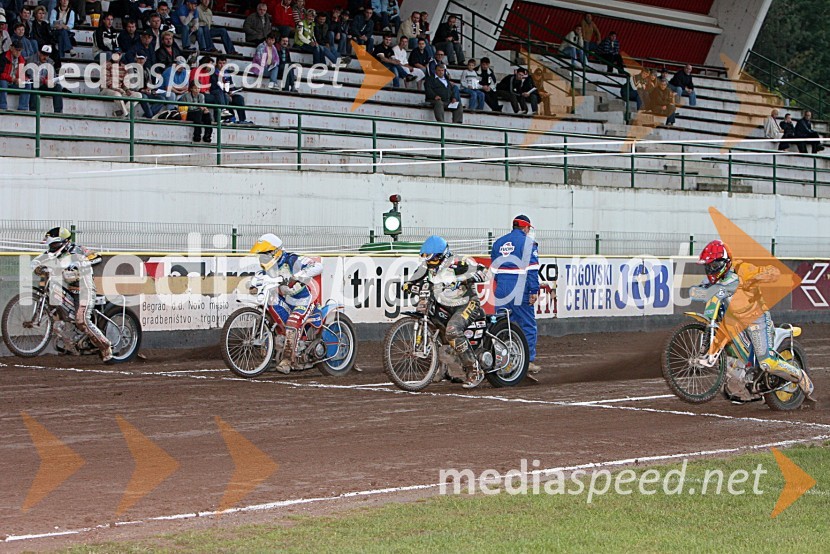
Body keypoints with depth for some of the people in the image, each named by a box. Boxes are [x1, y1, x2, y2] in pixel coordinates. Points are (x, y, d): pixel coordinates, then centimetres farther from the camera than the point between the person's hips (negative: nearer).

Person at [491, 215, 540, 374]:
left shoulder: (498, 242, 16)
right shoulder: (528, 242, -3)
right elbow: (532, 269, -11)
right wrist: (534, 291, -12)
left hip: (501, 291, 5)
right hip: (521, 292, -5)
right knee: (527, 326, 2)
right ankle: (529, 361, 0)